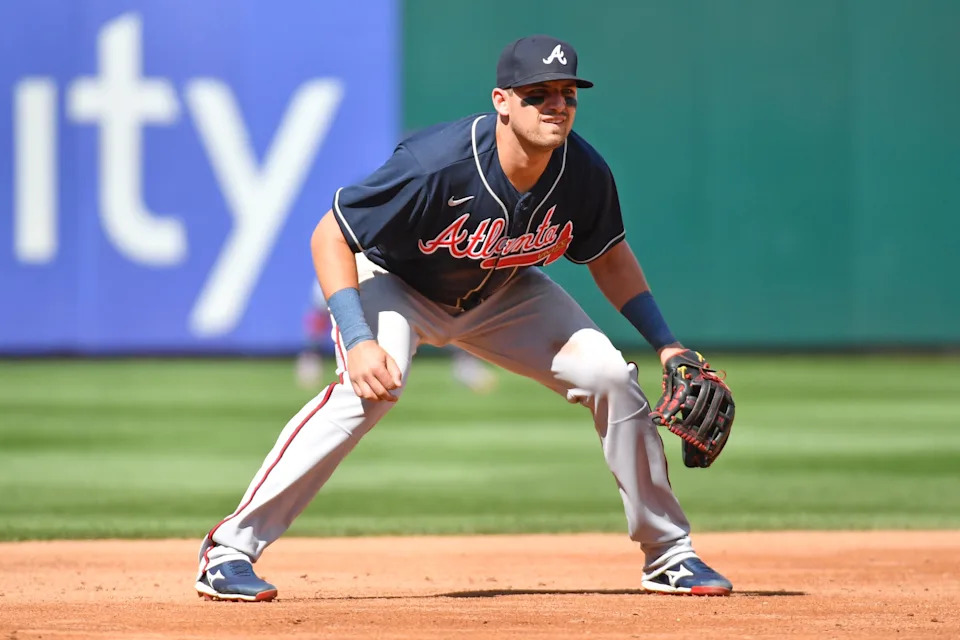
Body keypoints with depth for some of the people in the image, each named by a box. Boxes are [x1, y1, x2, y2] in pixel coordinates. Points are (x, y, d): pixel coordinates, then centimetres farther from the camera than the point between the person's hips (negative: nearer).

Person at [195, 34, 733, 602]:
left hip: (503, 293, 5)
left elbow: (609, 256, 1)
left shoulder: (584, 173, -21)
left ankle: (669, 552, 9)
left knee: (609, 376, -10)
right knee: (370, 386, -33)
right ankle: (231, 548, -28)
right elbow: (330, 236, -29)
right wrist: (357, 340, -39)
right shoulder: (435, 166, -37)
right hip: (393, 281, -5)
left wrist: (667, 343, -5)